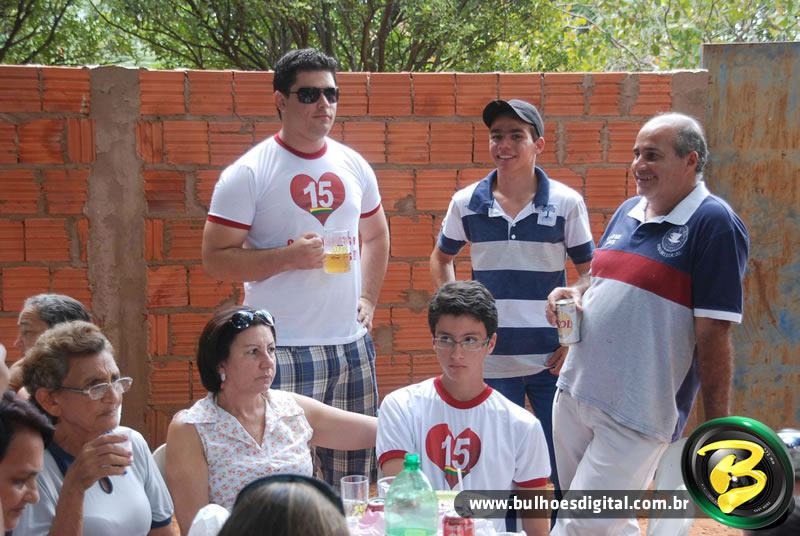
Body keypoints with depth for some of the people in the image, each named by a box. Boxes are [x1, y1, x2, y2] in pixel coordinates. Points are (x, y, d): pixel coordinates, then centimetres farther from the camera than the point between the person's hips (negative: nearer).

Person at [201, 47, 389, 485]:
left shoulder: (354, 166, 10)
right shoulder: (248, 173, -7)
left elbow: (375, 236, 26)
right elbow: (215, 258, -9)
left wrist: (368, 299, 13)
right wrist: (287, 257, -19)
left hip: (351, 344, 6)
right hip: (283, 349, -5)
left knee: (356, 474, 11)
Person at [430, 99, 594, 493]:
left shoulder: (566, 203, -1)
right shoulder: (466, 203, 3)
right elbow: (440, 258, 19)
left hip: (552, 360, -1)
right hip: (491, 362, 1)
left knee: (562, 466, 3)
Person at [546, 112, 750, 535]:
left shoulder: (713, 223, -13)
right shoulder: (628, 212, 11)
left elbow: (714, 334, -15)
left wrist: (718, 427, -15)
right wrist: (572, 293, 3)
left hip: (635, 416, -8)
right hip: (574, 393, 8)